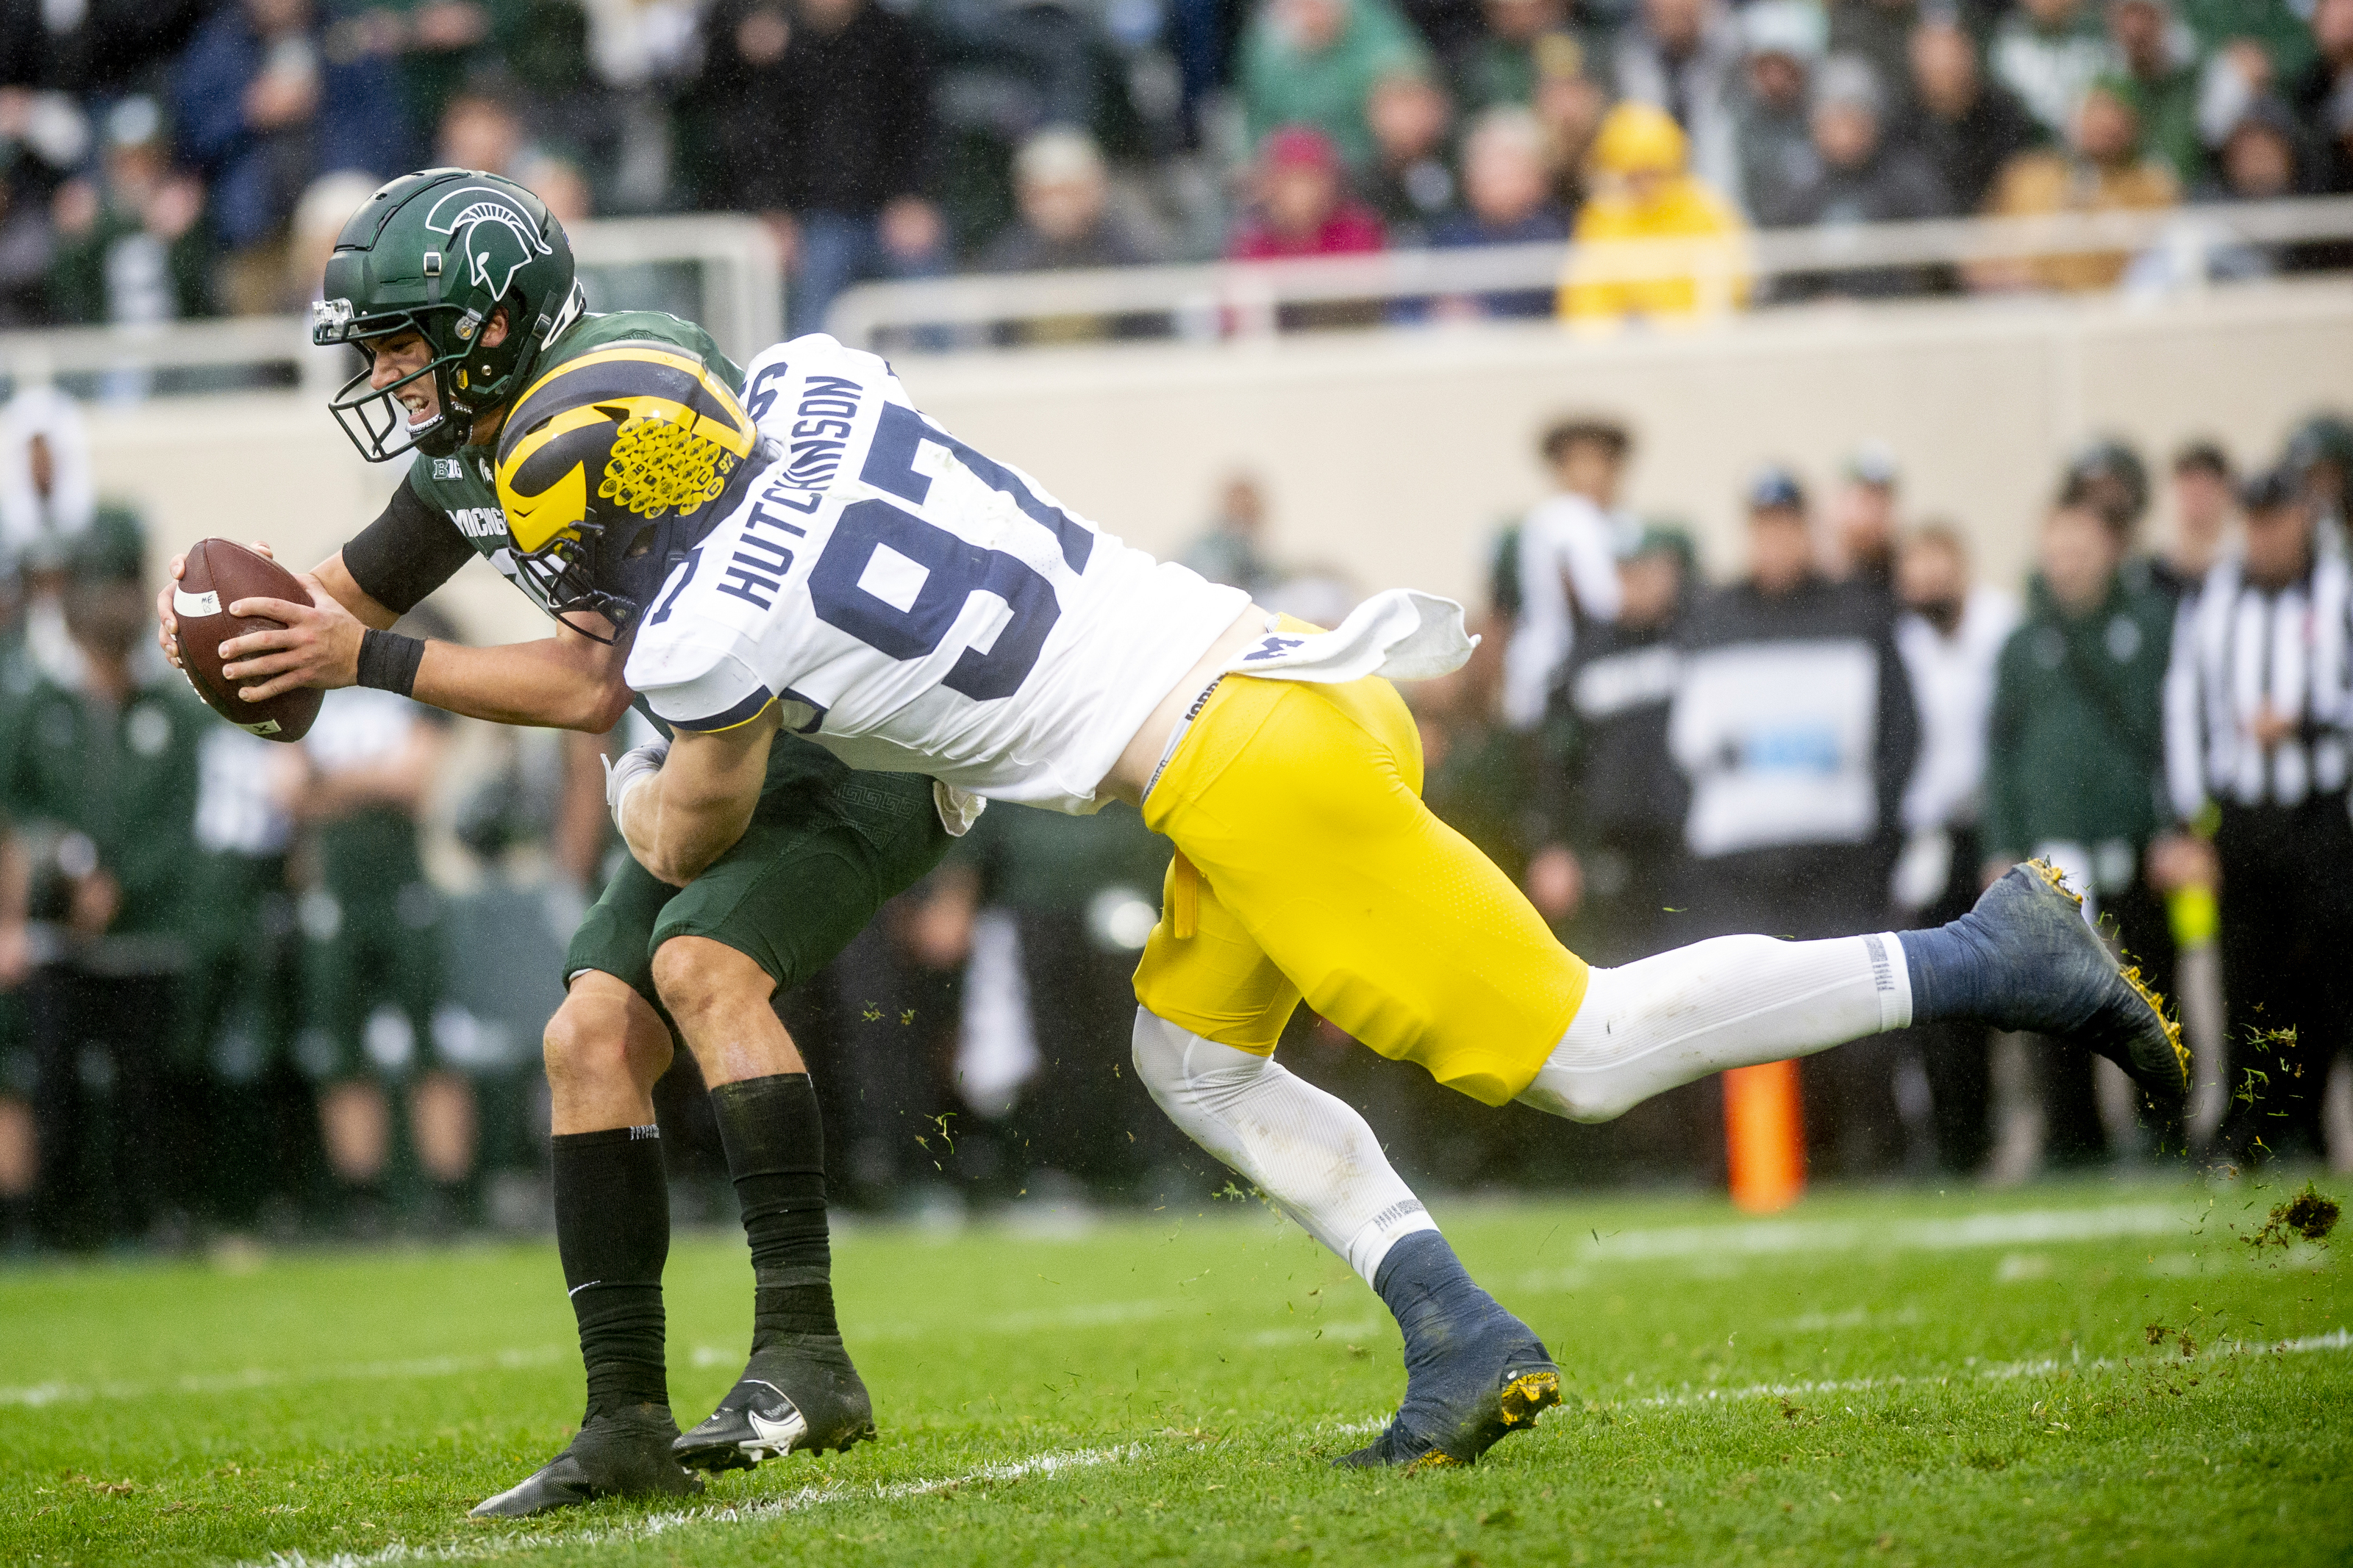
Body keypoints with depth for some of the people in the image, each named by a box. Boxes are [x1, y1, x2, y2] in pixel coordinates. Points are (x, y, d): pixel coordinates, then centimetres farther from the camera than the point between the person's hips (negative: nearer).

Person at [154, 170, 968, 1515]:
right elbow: (358, 588, 19)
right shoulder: (475, 445, 3)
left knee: (701, 962, -28)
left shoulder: (619, 415, -26)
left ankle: (806, 1359, -26)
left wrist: (368, 663, -23)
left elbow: (600, 688, -24)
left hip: (864, 744, -9)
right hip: (737, 757, 10)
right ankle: (629, 1424, 0)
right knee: (593, 1035, -1)